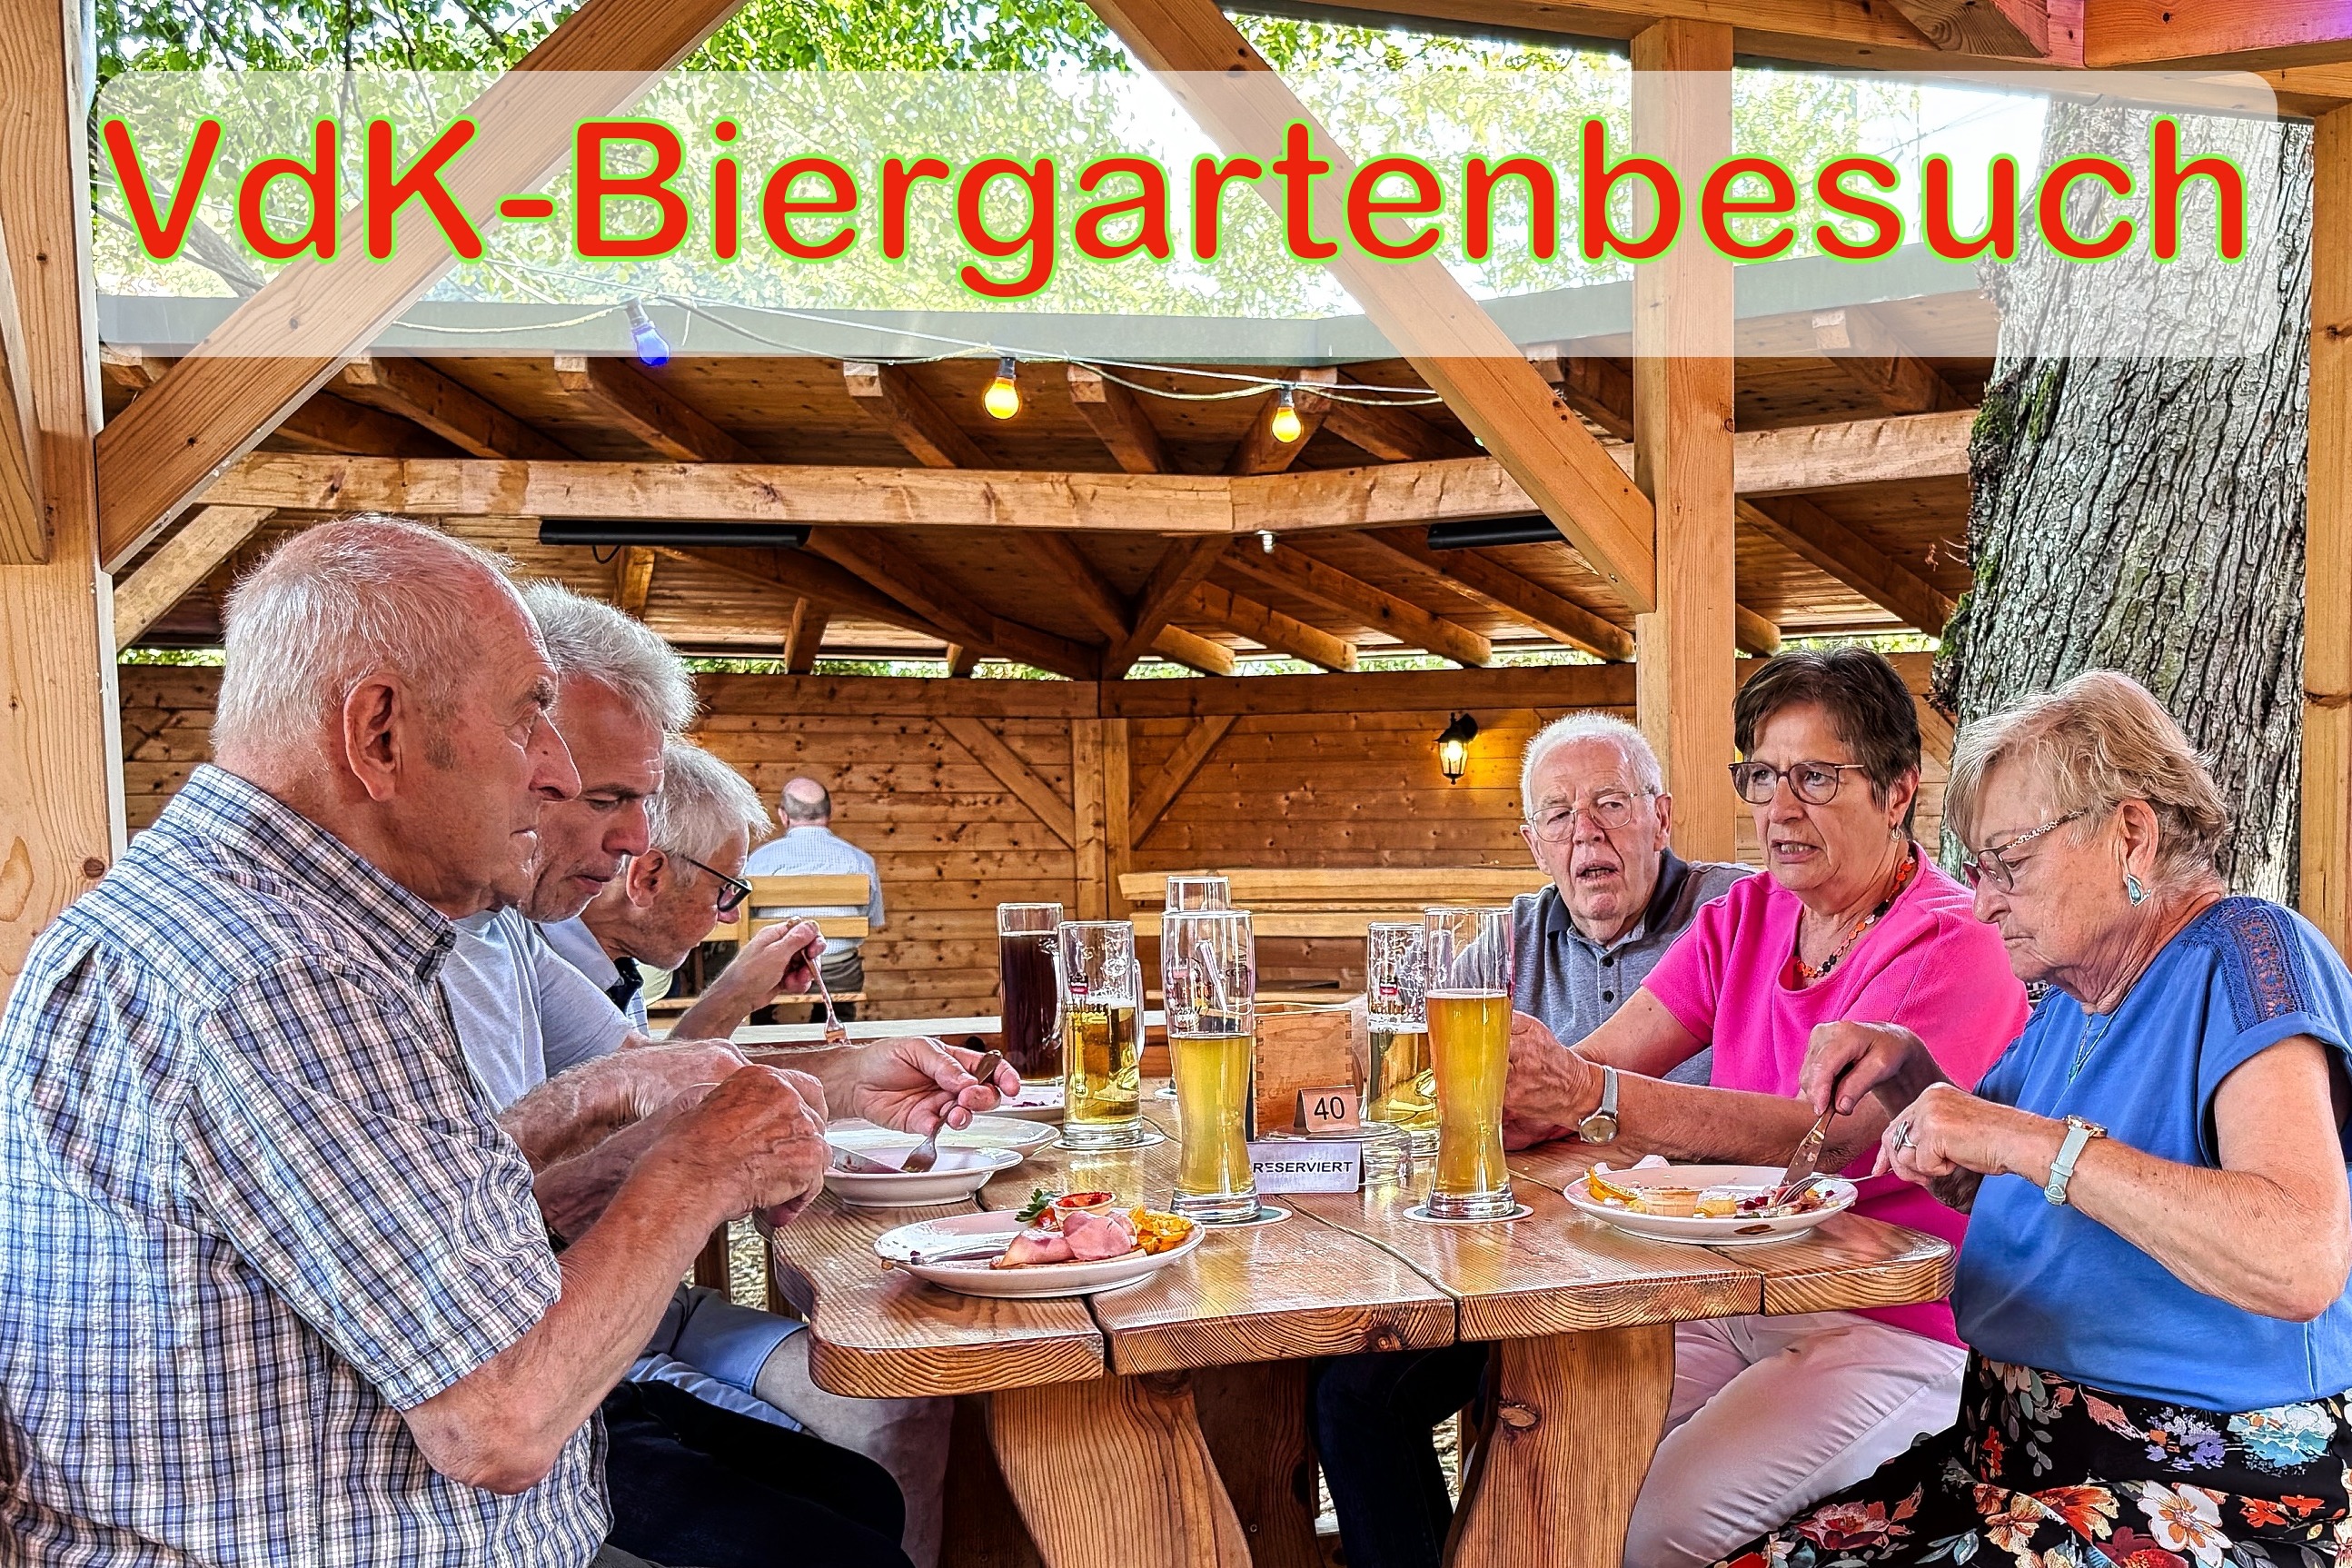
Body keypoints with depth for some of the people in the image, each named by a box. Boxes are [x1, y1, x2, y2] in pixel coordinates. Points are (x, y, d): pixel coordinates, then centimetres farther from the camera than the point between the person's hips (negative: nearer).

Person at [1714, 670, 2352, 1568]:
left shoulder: (2247, 957, -13)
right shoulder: (2075, 995, 12)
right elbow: (1974, 1184, 26)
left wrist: (2029, 1138, -28)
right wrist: (1907, 1070, 7)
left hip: (2207, 1493, -8)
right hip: (2019, 1451, 8)